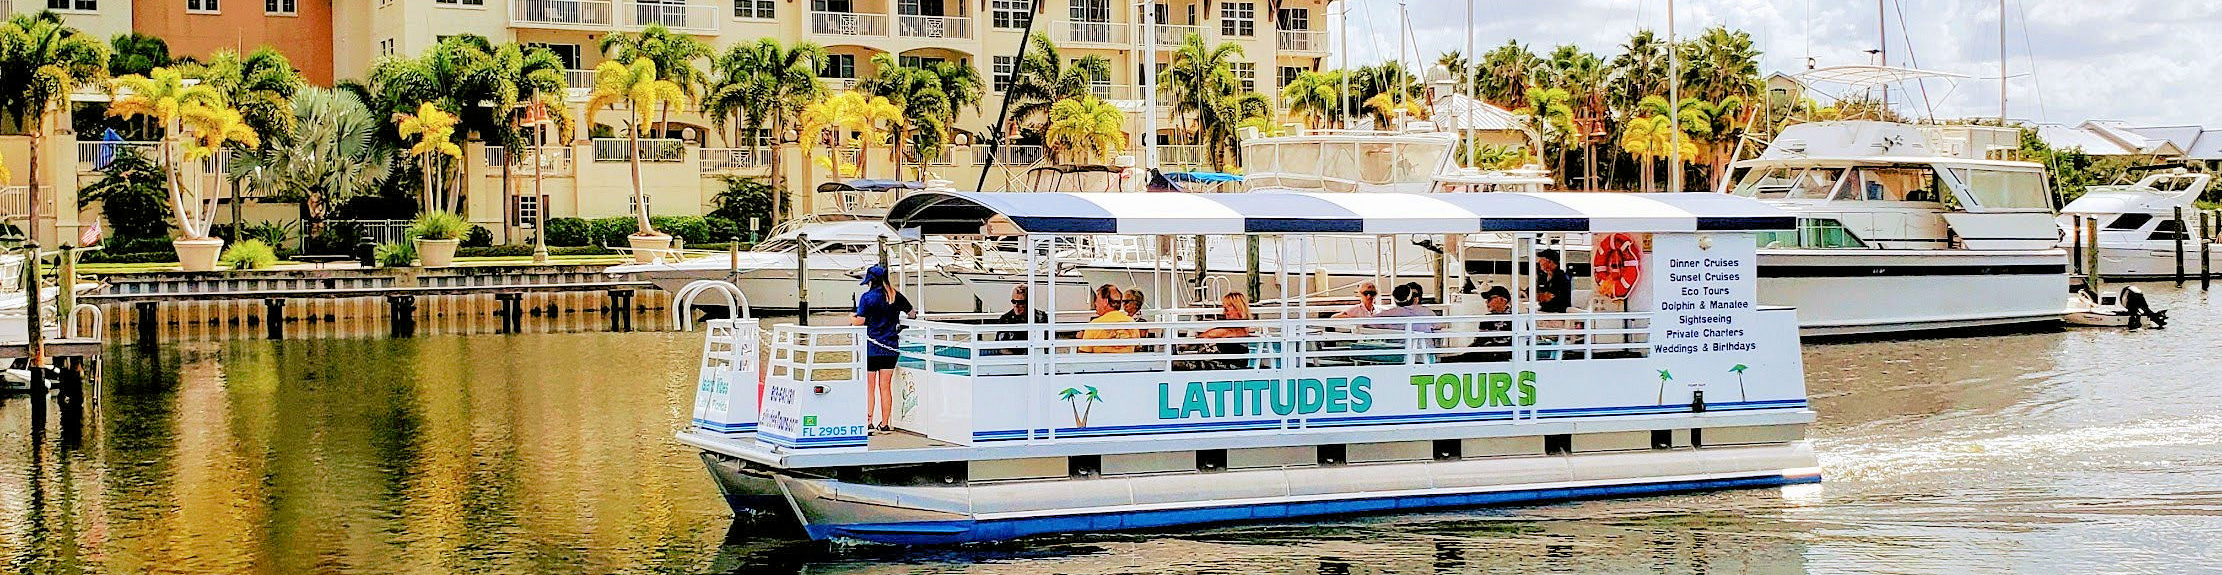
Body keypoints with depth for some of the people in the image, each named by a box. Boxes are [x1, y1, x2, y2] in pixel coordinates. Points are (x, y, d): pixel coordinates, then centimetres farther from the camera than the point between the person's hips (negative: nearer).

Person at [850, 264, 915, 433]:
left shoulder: (868, 297, -9)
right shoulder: (896, 296, 4)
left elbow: (860, 321, -12)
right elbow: (912, 314, 14)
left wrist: (851, 320, 9)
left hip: (871, 347, -4)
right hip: (890, 348, 4)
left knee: (869, 387, 5)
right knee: (885, 387, 9)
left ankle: (868, 422, 3)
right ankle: (885, 423, 12)